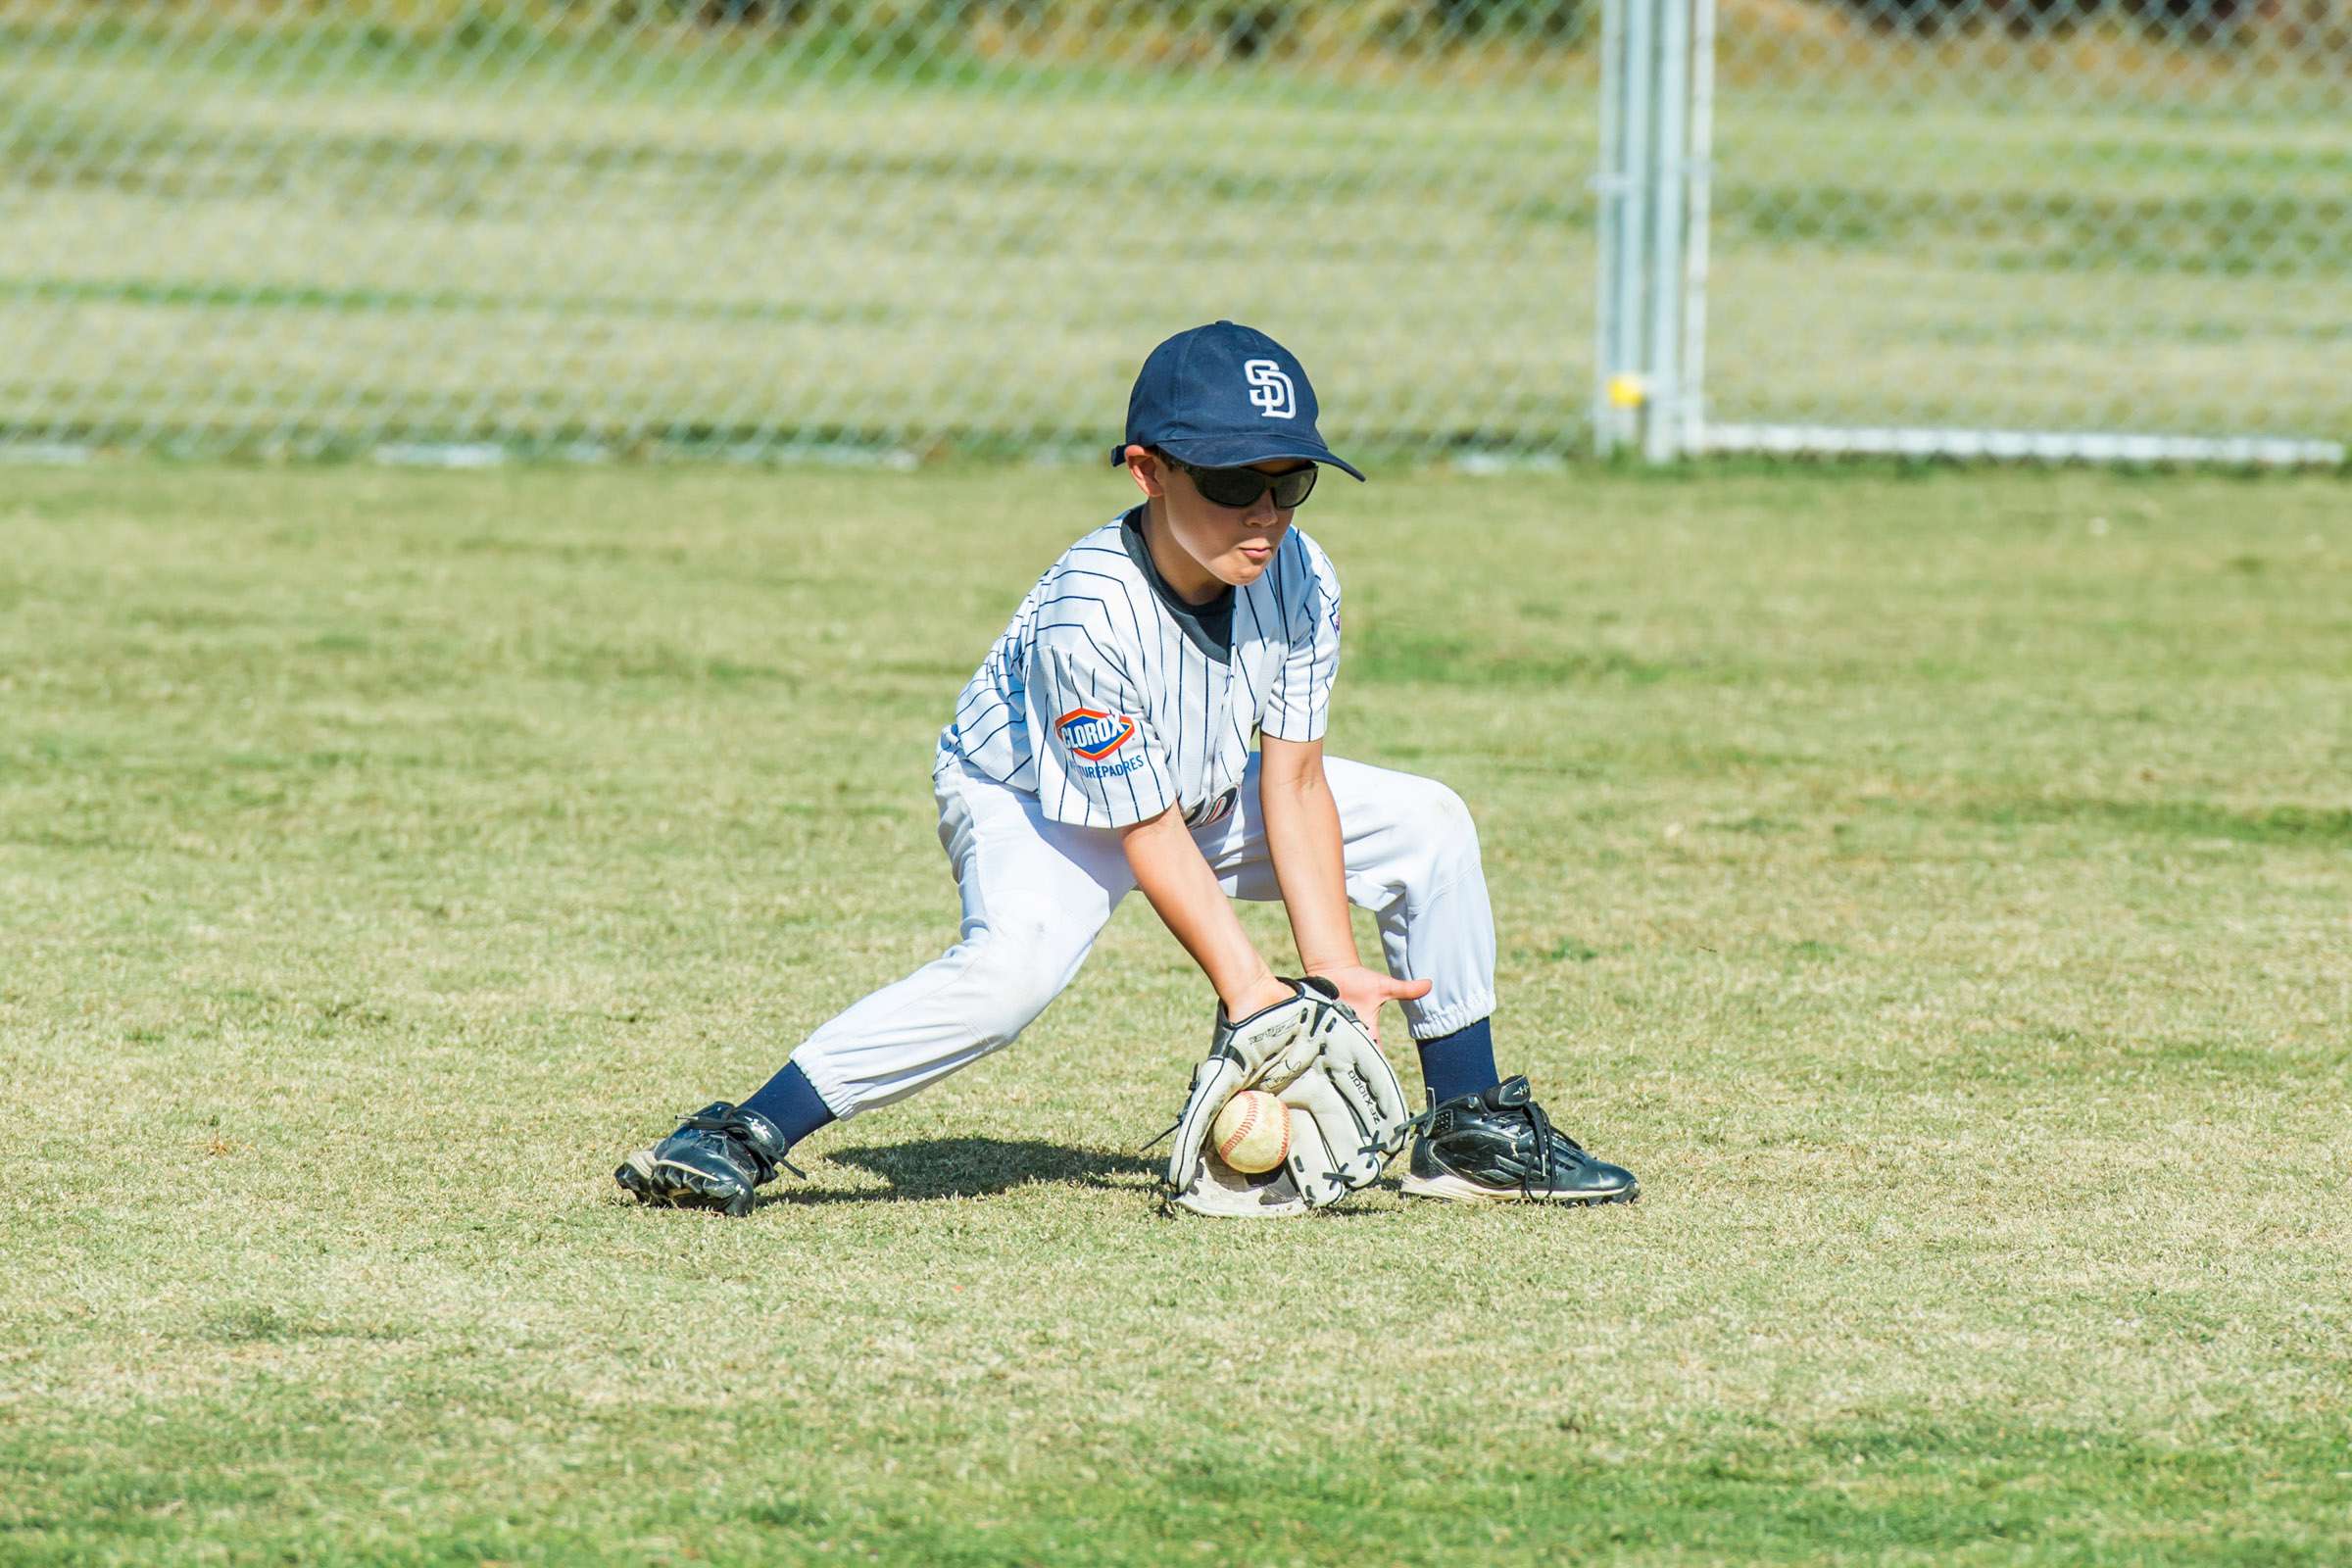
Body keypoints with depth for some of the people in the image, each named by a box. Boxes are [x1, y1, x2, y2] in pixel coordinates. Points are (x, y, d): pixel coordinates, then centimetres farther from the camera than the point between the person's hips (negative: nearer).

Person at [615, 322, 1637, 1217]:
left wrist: (1332, 967, -21)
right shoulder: (1087, 615, -36)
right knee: (1018, 960, -37)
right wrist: (1253, 997, -30)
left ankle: (1470, 1129, 10)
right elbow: (1148, 835, -29)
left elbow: (1293, 783, -14)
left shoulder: (1300, 579, -19)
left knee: (1428, 824, -2)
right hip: (1031, 802, -7)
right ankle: (747, 1138, -34)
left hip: (1203, 791, 7)